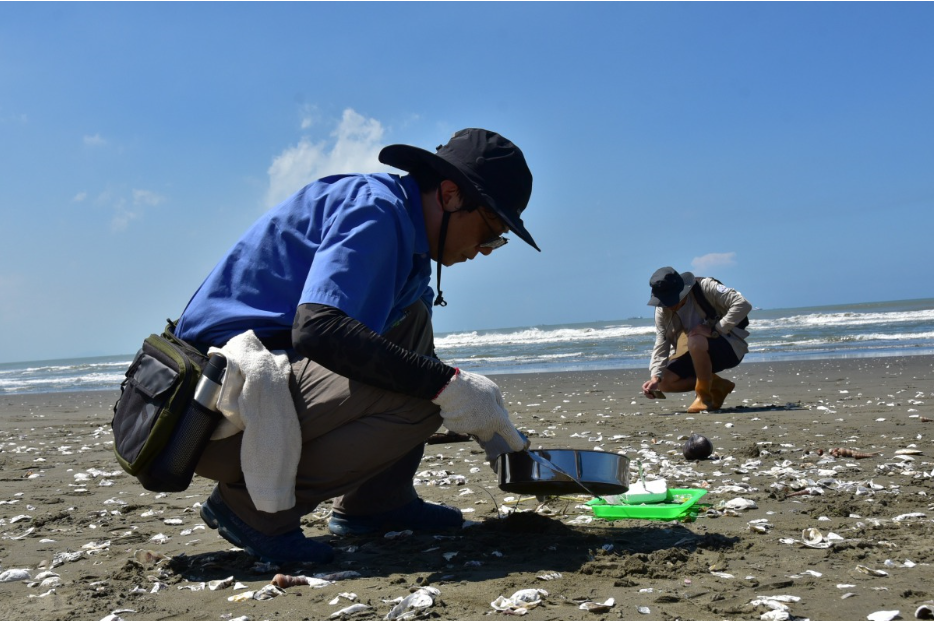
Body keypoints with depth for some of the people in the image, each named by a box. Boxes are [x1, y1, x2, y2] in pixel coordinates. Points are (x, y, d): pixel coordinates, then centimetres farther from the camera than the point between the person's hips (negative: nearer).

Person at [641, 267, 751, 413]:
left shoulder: (705, 287, -22)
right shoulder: (662, 312, -6)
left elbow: (743, 304, -29)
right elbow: (661, 346, -9)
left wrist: (714, 330, -32)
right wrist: (655, 377, -25)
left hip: (731, 346, -7)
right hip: (701, 353, 7)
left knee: (695, 341, -38)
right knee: (665, 382, -11)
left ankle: (704, 396, -18)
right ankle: (717, 386, 6)